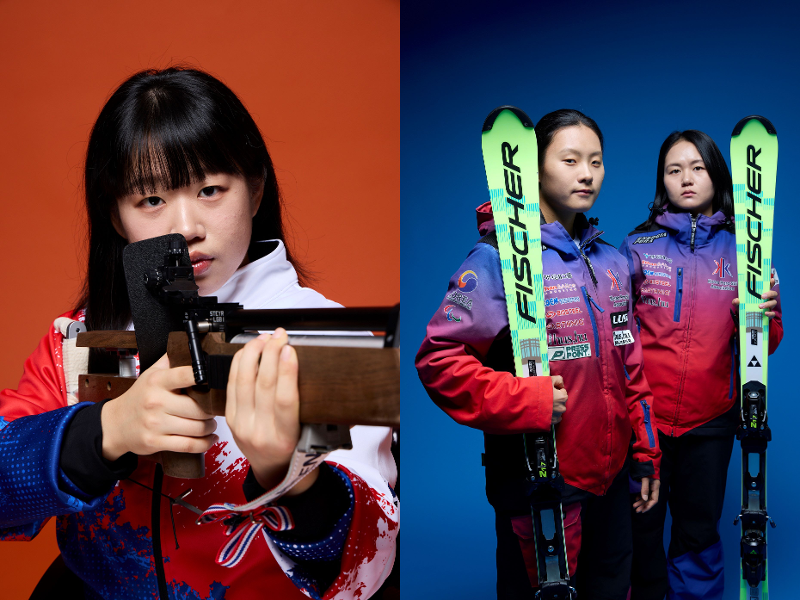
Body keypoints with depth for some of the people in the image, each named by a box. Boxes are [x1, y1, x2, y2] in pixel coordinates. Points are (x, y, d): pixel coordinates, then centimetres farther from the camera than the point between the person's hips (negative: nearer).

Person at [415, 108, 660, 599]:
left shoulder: (612, 262, 10)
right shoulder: (499, 259, -12)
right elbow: (439, 359, -18)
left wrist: (647, 454, 16)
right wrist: (526, 400, -24)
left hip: (611, 480, 7)